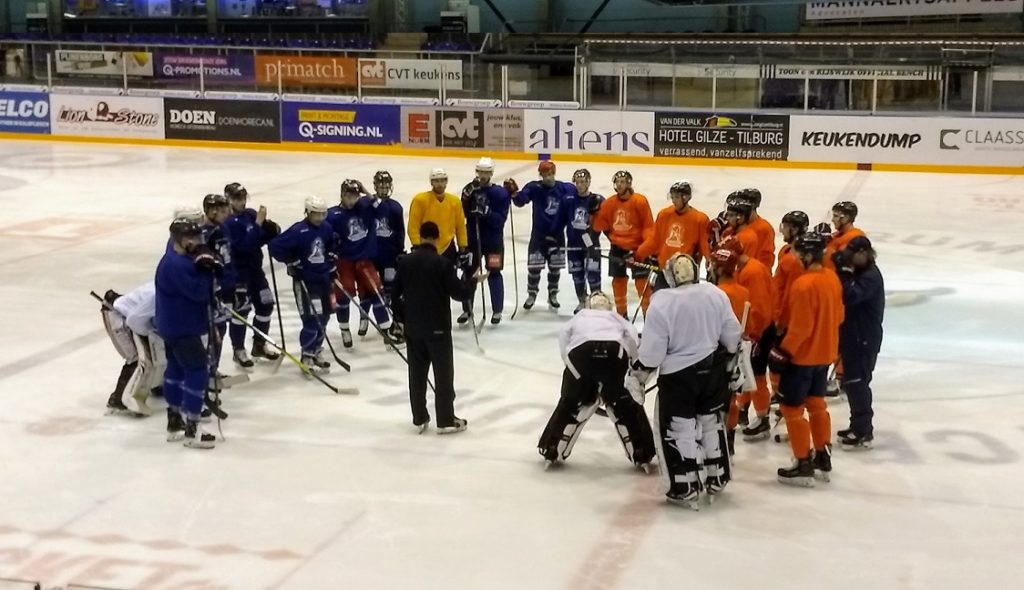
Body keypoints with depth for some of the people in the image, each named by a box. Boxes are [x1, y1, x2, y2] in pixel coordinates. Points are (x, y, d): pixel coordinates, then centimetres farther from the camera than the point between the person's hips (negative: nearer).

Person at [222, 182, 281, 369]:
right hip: (238, 271, -8)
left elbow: (263, 239, 9)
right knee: (241, 309, -5)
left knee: (266, 305, 11)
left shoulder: (251, 214, 5)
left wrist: (273, 230, -12)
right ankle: (238, 351, 7)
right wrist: (258, 223, -30)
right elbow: (244, 245, -28)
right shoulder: (229, 222, -18)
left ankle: (259, 346, 26)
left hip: (255, 268, 8)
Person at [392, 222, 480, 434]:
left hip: (413, 327, 5)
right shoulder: (442, 263, -14)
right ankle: (446, 421, 9)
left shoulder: (405, 261, 1)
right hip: (438, 327, -4)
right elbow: (459, 293, -14)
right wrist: (470, 279, 5)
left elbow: (395, 294, 5)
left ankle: (419, 419, 17)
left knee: (417, 373, 12)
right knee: (443, 374, 5)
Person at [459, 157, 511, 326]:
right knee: (469, 273, 7)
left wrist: (485, 211, -30)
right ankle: (467, 310, 19)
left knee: (493, 274, 1)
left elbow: (500, 219, -15)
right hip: (472, 239, 3)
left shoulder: (500, 193, -8)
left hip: (493, 240, -3)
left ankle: (497, 311, 12)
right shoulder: (469, 190, 2)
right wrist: (469, 194, -23)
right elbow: (461, 212, -10)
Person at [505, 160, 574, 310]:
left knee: (555, 267, 10)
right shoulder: (534, 187, -9)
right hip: (539, 233, -1)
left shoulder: (564, 188, -7)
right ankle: (531, 295, 19)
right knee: (534, 266, 0)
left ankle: (553, 295, 27)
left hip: (557, 234, 1)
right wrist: (514, 192, -38)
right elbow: (521, 200, -19)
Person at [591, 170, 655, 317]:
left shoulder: (639, 201, -12)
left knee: (642, 282, -6)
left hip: (637, 248, -5)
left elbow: (648, 226, -12)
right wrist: (596, 213, -9)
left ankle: (648, 314, 2)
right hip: (617, 248, 5)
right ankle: (621, 314, 27)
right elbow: (601, 225, 7)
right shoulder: (609, 203, 1)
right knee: (618, 281, 12)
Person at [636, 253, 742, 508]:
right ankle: (717, 479, 30)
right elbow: (731, 334, 4)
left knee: (678, 429, 5)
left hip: (678, 374, -5)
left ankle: (686, 488, 7)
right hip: (713, 369, 5)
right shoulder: (715, 294, -3)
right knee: (712, 421, 21)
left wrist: (642, 370, 1)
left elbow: (653, 346, -14)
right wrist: (730, 357, 22)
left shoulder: (661, 302, -16)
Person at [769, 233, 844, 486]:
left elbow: (800, 327, -24)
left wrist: (783, 352, -16)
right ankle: (823, 459, 27)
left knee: (792, 408, 2)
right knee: (816, 403, 20)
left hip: (803, 355, -9)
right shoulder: (832, 278, 3)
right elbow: (837, 315, 13)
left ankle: (803, 466, 6)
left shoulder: (803, 284, -25)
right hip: (825, 353, 9)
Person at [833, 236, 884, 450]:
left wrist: (841, 272, -31)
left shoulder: (871, 276, -18)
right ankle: (859, 425, 27)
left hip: (865, 338, -10)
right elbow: (848, 296, 15)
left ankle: (863, 433, -2)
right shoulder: (859, 271, 11)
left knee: (857, 382, -8)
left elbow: (850, 296, -31)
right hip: (853, 334, 10)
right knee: (851, 381, 15)